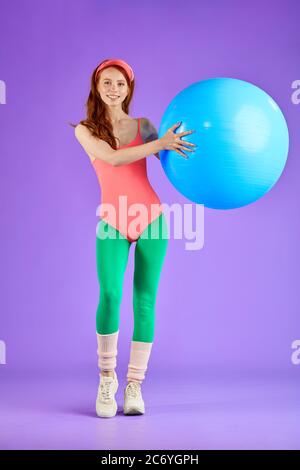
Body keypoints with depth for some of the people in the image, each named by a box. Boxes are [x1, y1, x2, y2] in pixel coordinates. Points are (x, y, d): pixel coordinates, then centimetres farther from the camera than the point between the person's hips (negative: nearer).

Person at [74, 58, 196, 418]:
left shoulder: (143, 125, 11)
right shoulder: (85, 130, 5)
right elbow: (112, 158, -12)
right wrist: (161, 143, -18)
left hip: (151, 219, 2)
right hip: (112, 224, -2)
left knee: (145, 301, 0)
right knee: (109, 295, -19)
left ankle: (134, 386, 10)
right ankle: (106, 378, 0)